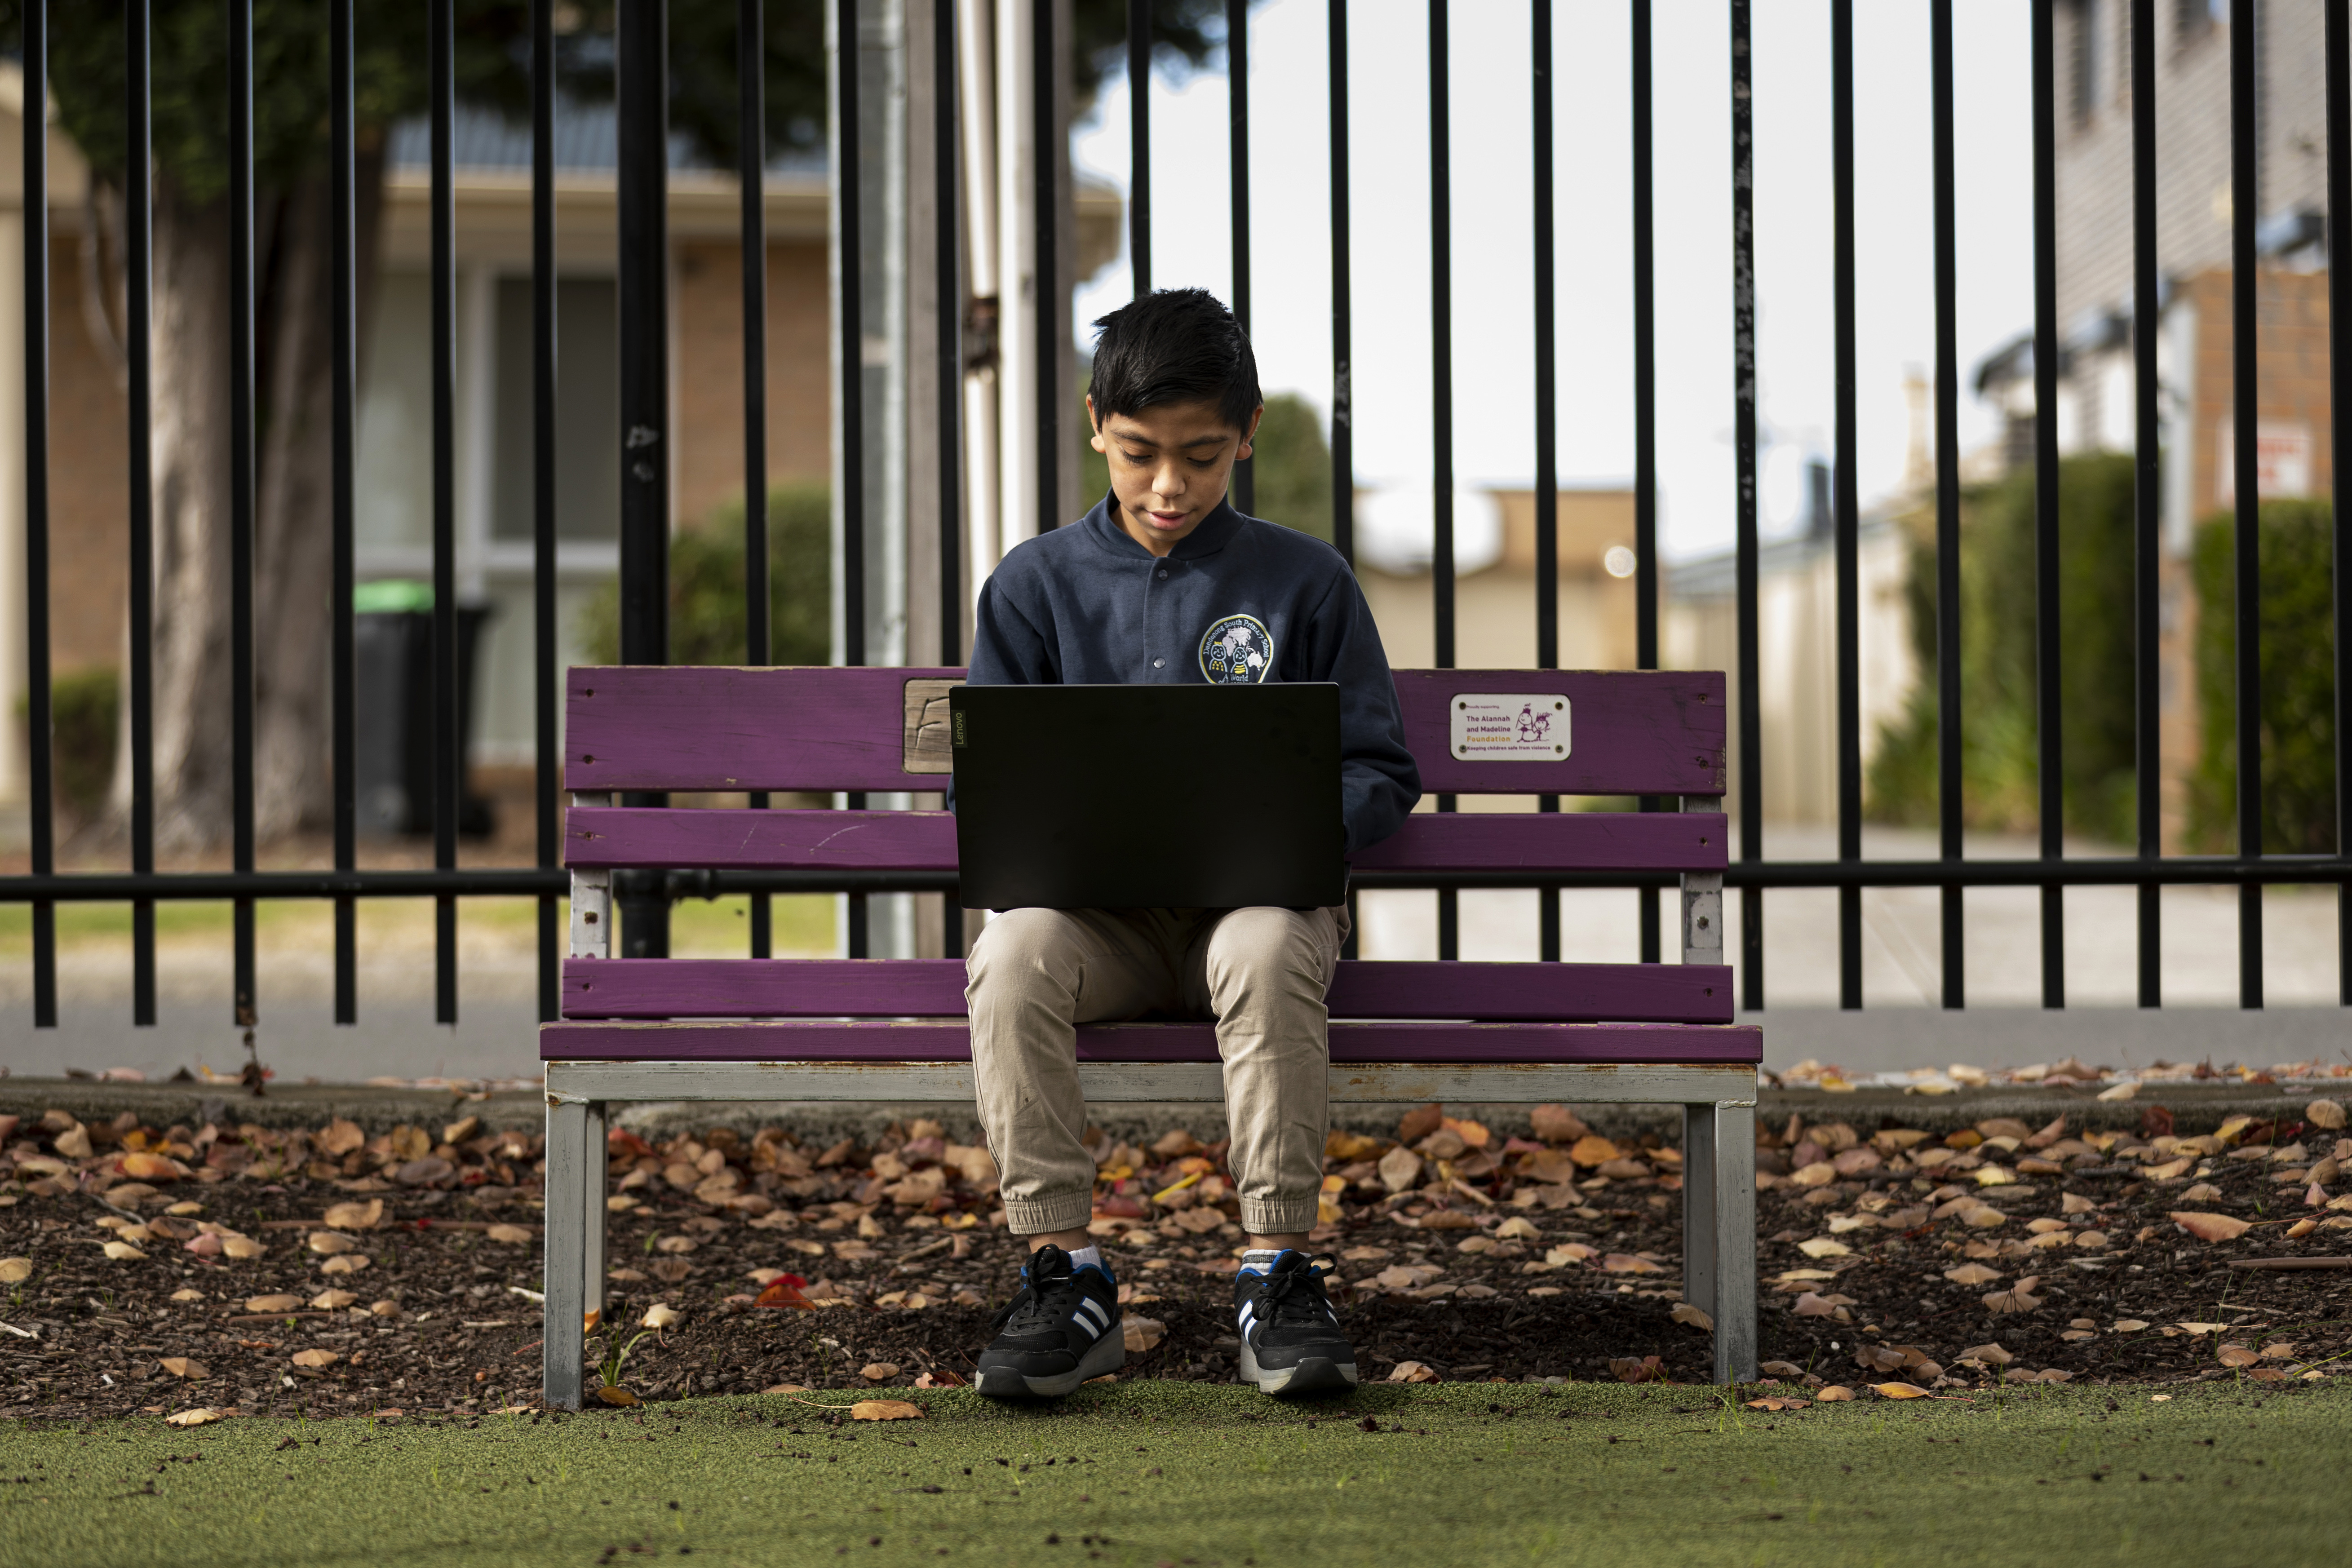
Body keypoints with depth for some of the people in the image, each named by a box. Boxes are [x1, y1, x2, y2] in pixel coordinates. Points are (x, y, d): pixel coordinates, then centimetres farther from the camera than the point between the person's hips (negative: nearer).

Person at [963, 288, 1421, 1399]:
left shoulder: (1304, 583, 7)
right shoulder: (1035, 585, 10)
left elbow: (1381, 773, 6)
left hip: (1253, 897, -1)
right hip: (1096, 913, 1)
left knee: (1267, 950, -37)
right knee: (1012, 953, -33)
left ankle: (1277, 1270, -29)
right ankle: (1062, 1274, -27)